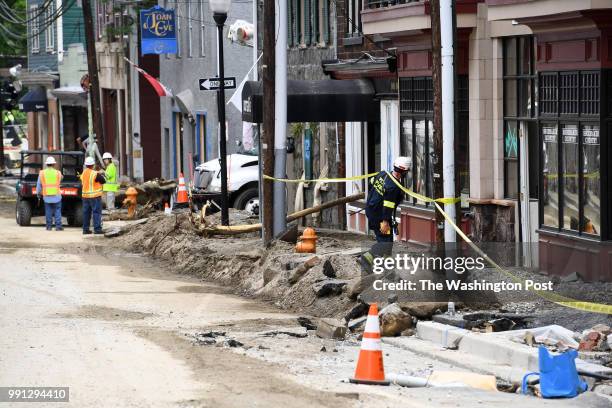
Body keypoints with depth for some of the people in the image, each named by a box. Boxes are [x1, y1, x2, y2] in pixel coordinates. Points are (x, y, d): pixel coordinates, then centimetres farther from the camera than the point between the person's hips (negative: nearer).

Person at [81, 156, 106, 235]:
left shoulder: (83, 173, 7)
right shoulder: (95, 174, -15)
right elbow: (103, 181, -7)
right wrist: (101, 175, 14)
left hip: (85, 196, 7)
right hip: (95, 196, -7)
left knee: (86, 212, 12)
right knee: (97, 212, -3)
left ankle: (85, 229, 14)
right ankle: (97, 229, -7)